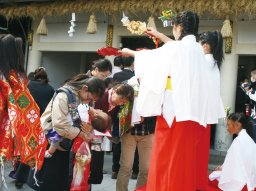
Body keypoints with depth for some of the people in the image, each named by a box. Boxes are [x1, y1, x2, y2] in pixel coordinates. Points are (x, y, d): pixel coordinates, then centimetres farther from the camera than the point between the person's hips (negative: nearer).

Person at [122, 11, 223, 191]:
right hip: (195, 111, 7)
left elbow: (149, 56, 8)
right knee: (188, 156, 10)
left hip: (175, 109, -7)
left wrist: (130, 52, 27)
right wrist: (160, 36, 44)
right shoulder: (198, 50, 11)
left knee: (169, 156, 0)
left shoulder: (174, 48, -8)